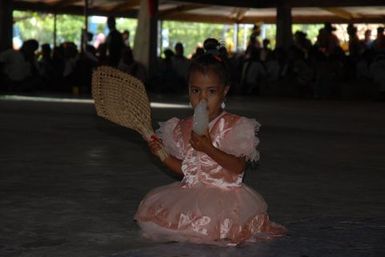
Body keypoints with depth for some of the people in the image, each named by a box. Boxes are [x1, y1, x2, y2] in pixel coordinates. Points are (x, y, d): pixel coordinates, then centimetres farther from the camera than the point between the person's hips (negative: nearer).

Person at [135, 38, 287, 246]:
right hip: (191, 191, 6)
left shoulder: (234, 126, -6)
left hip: (223, 192, -6)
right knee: (152, 206, -9)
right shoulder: (183, 128, 11)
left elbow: (238, 167, -15)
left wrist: (208, 148, -24)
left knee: (208, 217, -34)